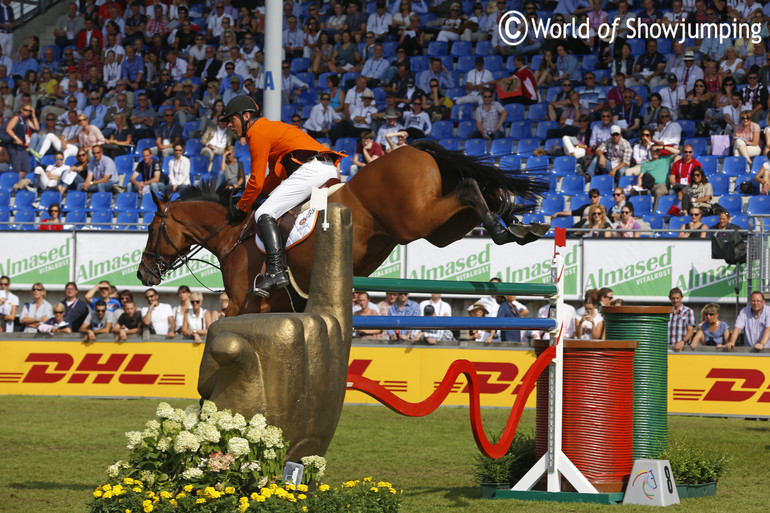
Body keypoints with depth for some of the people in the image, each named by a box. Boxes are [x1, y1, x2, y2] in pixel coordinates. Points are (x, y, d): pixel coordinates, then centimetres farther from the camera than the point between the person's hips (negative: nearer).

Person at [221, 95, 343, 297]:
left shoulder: (257, 133, -1)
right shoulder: (271, 127, 30)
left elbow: (257, 182, -5)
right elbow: (275, 177, 32)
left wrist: (241, 207, 8)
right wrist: (246, 193, 24)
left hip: (311, 168, -10)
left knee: (264, 214, -14)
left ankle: (276, 271, -29)